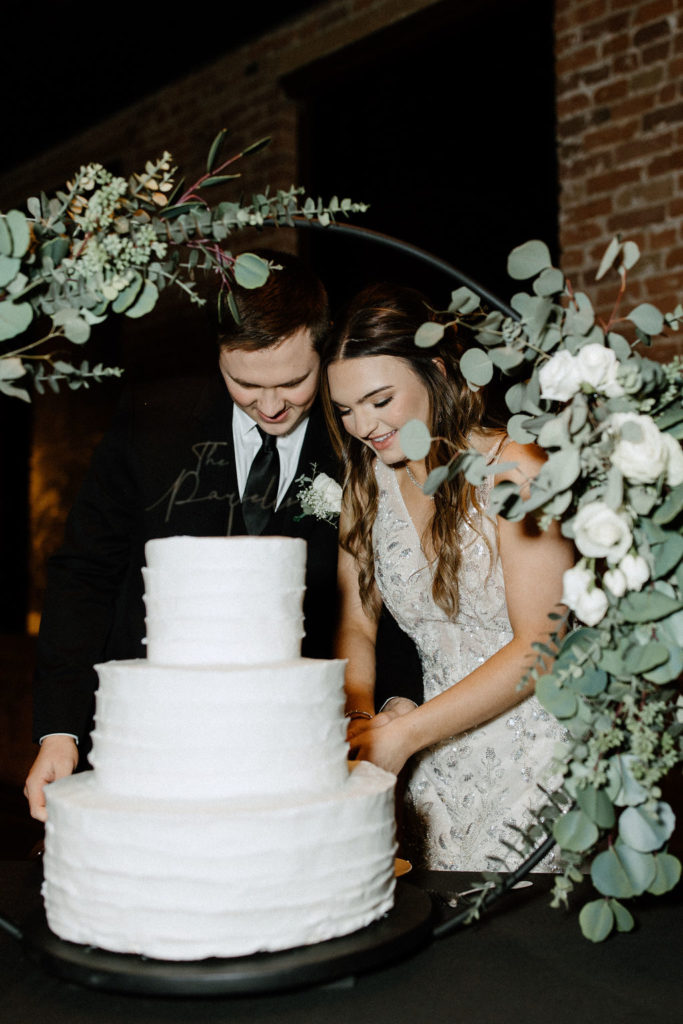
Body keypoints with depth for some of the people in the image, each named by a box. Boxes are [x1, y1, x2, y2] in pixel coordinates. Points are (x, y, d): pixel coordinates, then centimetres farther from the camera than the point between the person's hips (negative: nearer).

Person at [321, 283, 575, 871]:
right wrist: (360, 718, -11)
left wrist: (403, 734, -19)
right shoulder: (368, 484, 5)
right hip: (440, 767, 5)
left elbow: (538, 646, -17)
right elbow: (357, 625, 8)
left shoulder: (512, 470, -13)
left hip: (533, 761, -4)